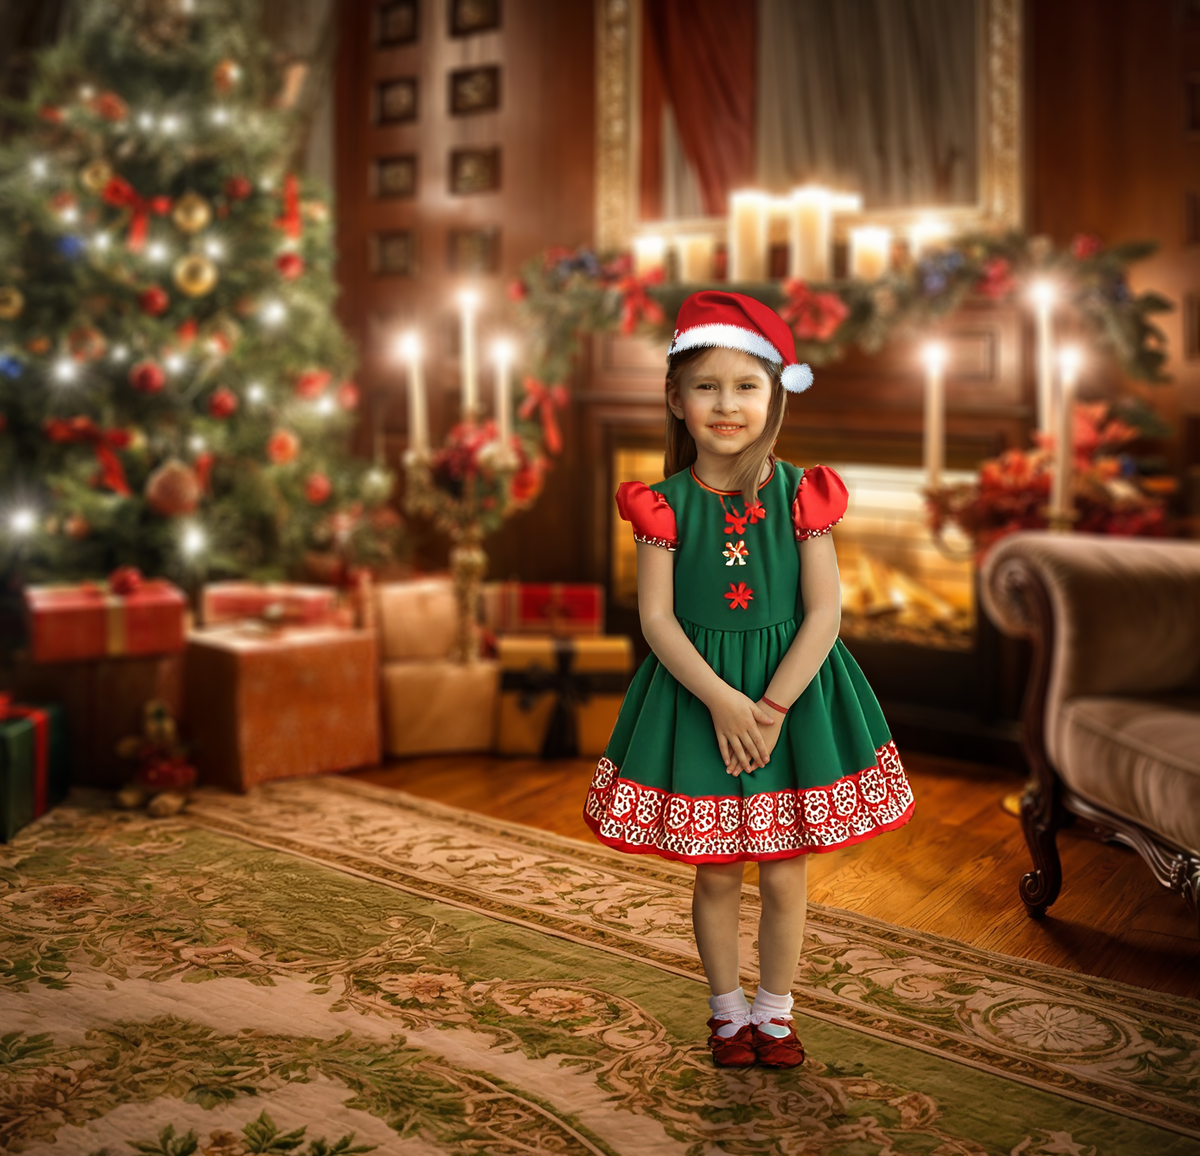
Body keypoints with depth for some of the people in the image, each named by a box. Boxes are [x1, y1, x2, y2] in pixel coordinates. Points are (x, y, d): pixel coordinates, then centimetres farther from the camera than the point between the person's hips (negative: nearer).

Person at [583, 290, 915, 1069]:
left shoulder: (802, 496, -5)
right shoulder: (666, 504, -5)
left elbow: (825, 612, -7)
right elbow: (656, 617, -8)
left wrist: (773, 706, -16)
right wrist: (721, 700, -19)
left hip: (793, 693, 0)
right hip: (697, 696, 0)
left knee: (785, 872, 9)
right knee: (715, 873, 10)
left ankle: (776, 1011, 30)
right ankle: (728, 1010, 31)